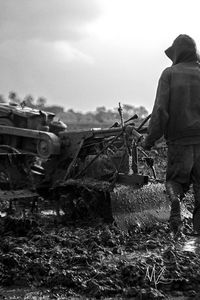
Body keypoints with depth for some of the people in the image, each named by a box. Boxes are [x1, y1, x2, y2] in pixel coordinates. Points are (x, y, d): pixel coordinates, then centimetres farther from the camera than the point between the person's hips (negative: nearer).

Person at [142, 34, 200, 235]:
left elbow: (161, 110, -8)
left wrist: (150, 139, -1)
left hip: (179, 139, -1)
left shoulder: (170, 74, 0)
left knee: (175, 179, 15)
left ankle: (175, 198, -15)